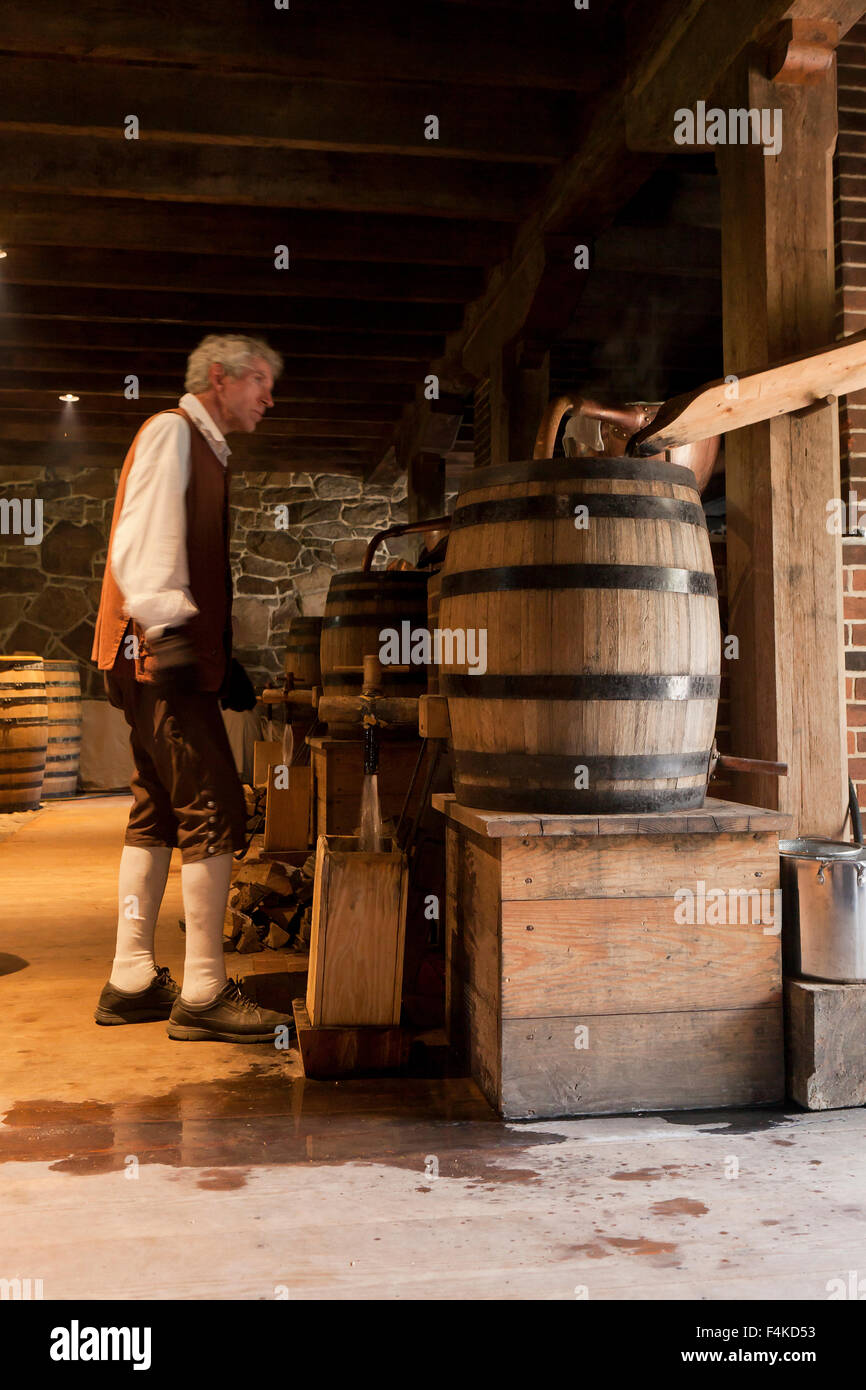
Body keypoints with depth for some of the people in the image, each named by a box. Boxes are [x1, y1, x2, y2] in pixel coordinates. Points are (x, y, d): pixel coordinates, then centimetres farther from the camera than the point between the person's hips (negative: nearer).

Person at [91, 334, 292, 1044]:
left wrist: (225, 661, 25)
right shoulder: (170, 431, -4)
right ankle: (204, 993, -5)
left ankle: (132, 982, 18)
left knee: (158, 816, 11)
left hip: (169, 659, 10)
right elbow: (144, 533, -18)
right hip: (157, 651, -10)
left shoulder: (205, 450, 25)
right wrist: (166, 621, -29)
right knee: (215, 815, -11)